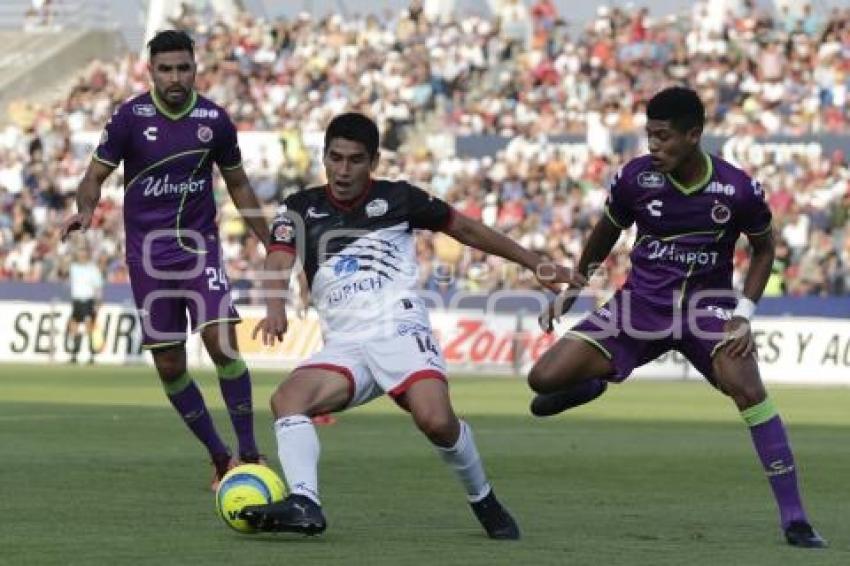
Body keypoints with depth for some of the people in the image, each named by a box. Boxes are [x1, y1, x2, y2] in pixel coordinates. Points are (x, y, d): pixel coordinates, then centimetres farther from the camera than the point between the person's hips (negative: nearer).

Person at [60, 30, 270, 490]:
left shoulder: (214, 119, -2)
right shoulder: (129, 117, -7)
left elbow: (237, 184, 12)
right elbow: (95, 176, -3)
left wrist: (270, 242, 13)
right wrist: (85, 210, -26)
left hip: (200, 244, 0)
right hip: (148, 253, 0)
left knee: (221, 343, -19)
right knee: (169, 364, 2)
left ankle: (248, 453, -9)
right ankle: (218, 456, 18)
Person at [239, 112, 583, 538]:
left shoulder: (397, 198, 10)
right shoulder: (301, 209, 11)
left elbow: (465, 229, 20)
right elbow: (279, 260, -7)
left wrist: (534, 264, 21)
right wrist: (275, 308, -29)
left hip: (399, 331, -2)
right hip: (343, 344, 3)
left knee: (436, 420, -26)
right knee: (286, 399, -26)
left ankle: (483, 502, -1)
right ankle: (304, 504, -37)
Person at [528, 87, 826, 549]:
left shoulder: (739, 190, -14)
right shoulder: (634, 178, -10)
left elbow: (763, 249, 4)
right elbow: (606, 233, 11)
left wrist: (744, 313, -8)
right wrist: (570, 290, 17)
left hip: (706, 304, -2)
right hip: (641, 302, 2)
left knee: (747, 388, -29)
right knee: (544, 378, -13)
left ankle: (794, 519, -22)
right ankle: (591, 384, 28)